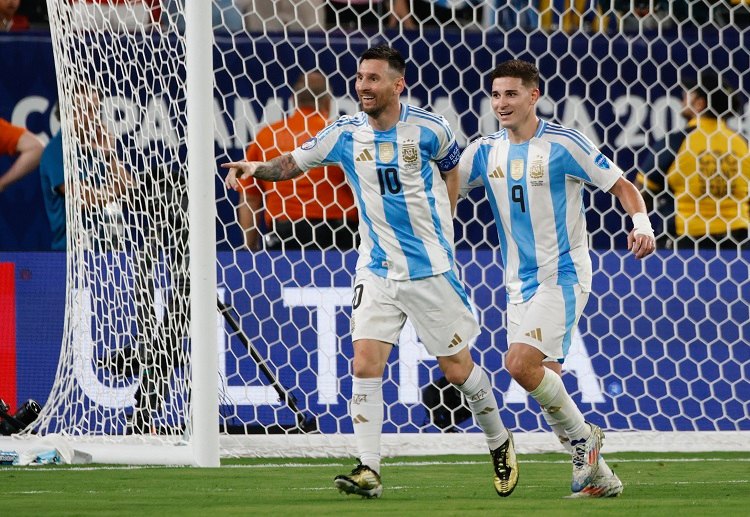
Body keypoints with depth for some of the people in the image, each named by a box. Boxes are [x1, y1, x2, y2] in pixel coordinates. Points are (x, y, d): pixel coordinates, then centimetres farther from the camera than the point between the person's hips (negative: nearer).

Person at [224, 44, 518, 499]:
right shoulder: (345, 134, -2)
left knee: (457, 369, 5)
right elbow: (294, 163, 7)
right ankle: (369, 470, -10)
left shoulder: (428, 129, -8)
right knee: (365, 365, -12)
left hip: (431, 269, -2)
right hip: (377, 270, 2)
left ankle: (500, 441, 30)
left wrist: (440, 227, 7)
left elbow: (451, 168, 12)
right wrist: (256, 168, -13)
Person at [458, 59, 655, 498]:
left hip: (563, 275, -7)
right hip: (520, 282, 7)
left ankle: (582, 436, -3)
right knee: (544, 383, 4)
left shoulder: (563, 144, -10)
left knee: (521, 363, -22)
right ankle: (598, 476, 15)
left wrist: (641, 224, -24)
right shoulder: (485, 152, 6)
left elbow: (622, 186, -6)